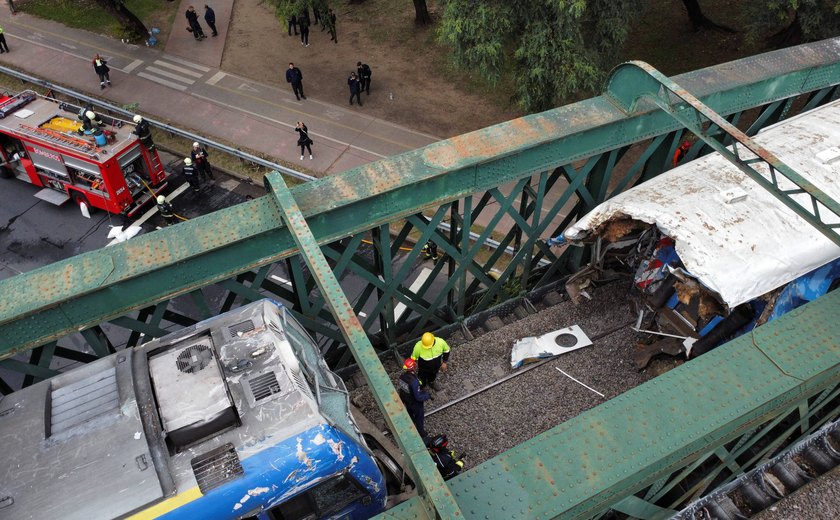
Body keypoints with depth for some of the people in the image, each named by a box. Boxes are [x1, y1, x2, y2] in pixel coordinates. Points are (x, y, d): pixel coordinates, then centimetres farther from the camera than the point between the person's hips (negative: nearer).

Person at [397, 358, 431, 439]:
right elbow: (418, 397, -32)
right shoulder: (414, 381, -40)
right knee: (419, 420, 19)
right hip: (416, 404, -6)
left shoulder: (402, 376, -17)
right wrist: (427, 395, -14)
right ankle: (422, 435, 41)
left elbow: (399, 389, -1)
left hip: (406, 401, 6)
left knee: (410, 415, 33)